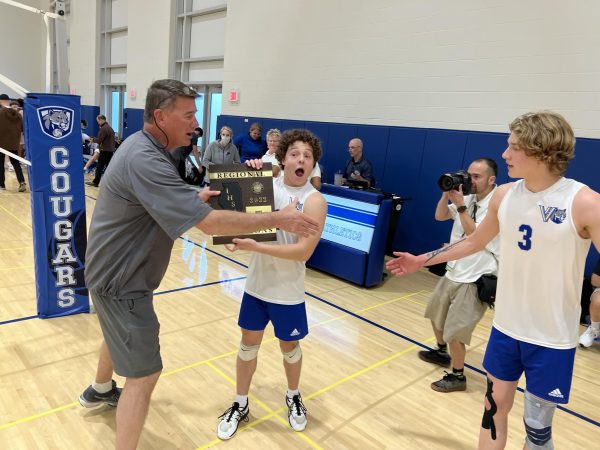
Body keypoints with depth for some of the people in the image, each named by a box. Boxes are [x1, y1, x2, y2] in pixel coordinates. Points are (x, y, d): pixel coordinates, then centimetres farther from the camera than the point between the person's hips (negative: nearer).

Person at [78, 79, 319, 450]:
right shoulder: (145, 160, -31)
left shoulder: (144, 147, 2)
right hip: (121, 280, -11)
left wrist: (195, 197, -1)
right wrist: (277, 219, -29)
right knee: (144, 374, -4)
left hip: (117, 271, 11)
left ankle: (100, 391, 61)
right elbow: (210, 223, -37)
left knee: (120, 334, 33)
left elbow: (159, 200, 17)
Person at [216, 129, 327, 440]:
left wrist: (254, 247, -28)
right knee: (248, 343, 14)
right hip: (256, 283, 3)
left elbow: (303, 251, -23)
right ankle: (240, 405, 36)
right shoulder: (267, 183, -4)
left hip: (288, 291, -3)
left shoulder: (314, 201, -16)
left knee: (289, 347, 16)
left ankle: (293, 397, 45)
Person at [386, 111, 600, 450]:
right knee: (496, 404, 18)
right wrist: (422, 260, 15)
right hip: (506, 327, 4)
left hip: (552, 338, -4)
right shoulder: (504, 196, -2)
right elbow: (474, 242, 12)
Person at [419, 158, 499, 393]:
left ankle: (457, 376, 16)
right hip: (453, 272, 8)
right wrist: (447, 194, -8)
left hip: (475, 279, -8)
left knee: (454, 331, -4)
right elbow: (439, 216, 6)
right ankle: (441, 352, 46)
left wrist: (460, 206, -24)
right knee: (436, 315, 24)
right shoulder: (468, 199, 4)